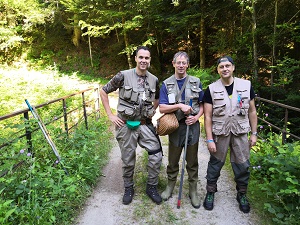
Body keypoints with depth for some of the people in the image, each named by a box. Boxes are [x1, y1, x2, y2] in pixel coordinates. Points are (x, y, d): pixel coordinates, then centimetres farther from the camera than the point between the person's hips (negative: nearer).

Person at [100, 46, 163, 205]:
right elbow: (103, 91, -3)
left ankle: (151, 187, 17)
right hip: (126, 124, -3)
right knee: (128, 160, 9)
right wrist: (110, 115, -6)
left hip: (145, 124, 3)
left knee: (156, 154, -6)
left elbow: (157, 98, 22)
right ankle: (128, 188, 33)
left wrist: (152, 112, 7)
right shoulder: (123, 76, -10)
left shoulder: (154, 80, 2)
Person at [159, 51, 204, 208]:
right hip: (175, 126, 0)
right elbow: (162, 108, -6)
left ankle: (193, 191, 27)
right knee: (173, 161, 13)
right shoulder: (166, 84, 0)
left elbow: (202, 105, 7)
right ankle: (170, 186, 34)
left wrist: (196, 117, -11)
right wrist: (179, 105, -19)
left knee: (192, 162, 11)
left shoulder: (196, 82, 4)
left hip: (192, 126, 1)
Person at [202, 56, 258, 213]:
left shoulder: (246, 85, 1)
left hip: (240, 133, 2)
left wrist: (254, 133, 5)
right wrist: (209, 139, -10)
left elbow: (252, 111, 7)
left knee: (242, 165, 9)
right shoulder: (211, 89, -5)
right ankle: (210, 192, 31)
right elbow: (207, 116, -6)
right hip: (219, 133, -1)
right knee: (215, 164, 10)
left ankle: (242, 194, 32)